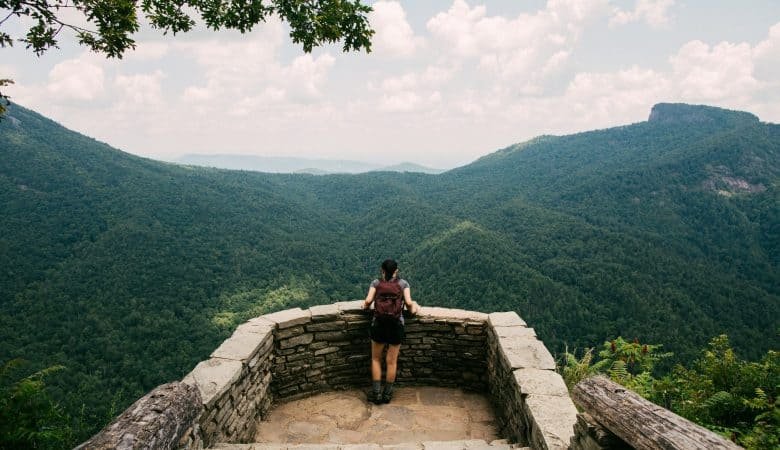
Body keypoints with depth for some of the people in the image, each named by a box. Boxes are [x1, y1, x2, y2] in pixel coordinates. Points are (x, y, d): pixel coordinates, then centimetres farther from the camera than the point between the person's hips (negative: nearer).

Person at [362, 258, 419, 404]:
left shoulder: (376, 283, 3)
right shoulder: (403, 283, 3)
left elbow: (368, 300, -9)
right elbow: (408, 302, -8)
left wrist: (365, 306, 13)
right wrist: (414, 306, 13)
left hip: (379, 324, 0)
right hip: (396, 325, 0)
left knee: (376, 359, 18)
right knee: (392, 361, 13)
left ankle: (376, 392, 16)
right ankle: (387, 394, 22)